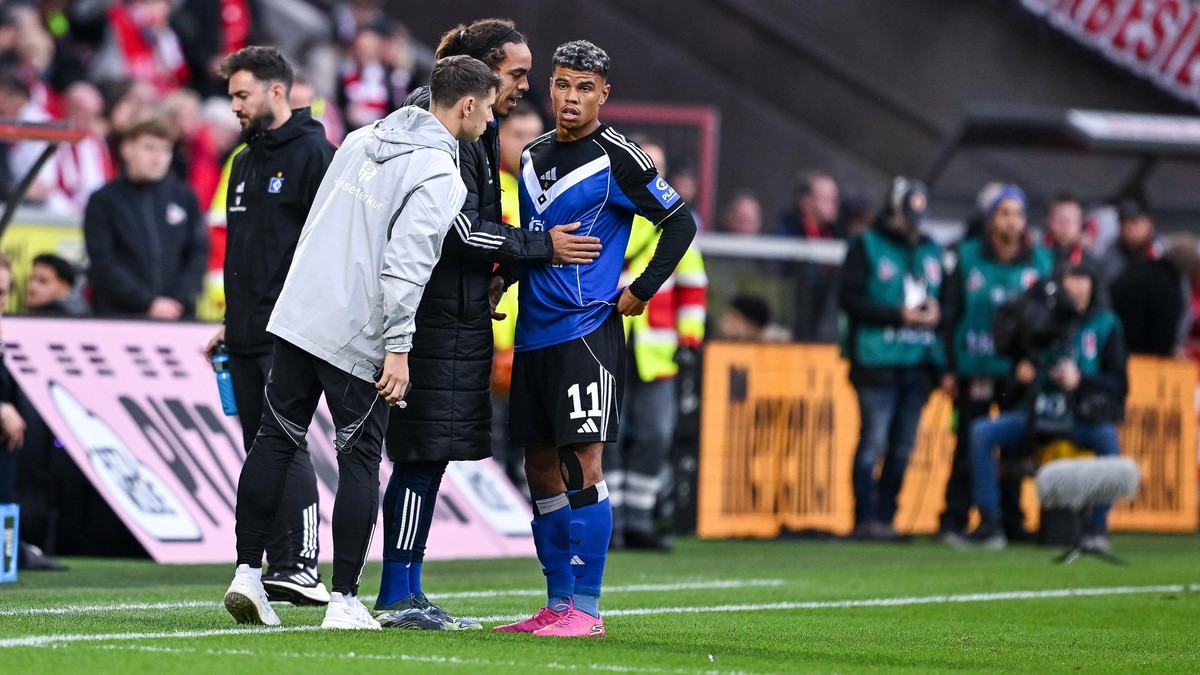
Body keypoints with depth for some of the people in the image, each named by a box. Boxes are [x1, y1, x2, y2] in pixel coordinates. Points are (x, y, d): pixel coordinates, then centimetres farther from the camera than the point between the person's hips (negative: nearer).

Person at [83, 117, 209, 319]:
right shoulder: (104, 200, 3)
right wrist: (148, 303, -11)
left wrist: (180, 301, -6)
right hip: (119, 316, -2)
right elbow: (104, 262, -4)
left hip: (178, 316, 2)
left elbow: (198, 253, 9)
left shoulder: (185, 197, 12)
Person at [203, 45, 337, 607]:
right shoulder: (245, 163, 20)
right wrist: (229, 323, 24)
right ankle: (276, 567, 8)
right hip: (247, 338, 9)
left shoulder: (314, 155, -7)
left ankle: (300, 566, -17)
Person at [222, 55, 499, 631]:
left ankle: (248, 572, 9)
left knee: (276, 439, 11)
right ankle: (344, 601, 2)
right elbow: (406, 263, -19)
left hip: (298, 315, 6)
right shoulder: (439, 177, -11)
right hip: (358, 335, -6)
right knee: (359, 458, 2)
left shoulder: (362, 139, 12)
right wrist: (399, 347, -19)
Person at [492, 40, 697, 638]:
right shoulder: (534, 156, 14)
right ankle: (557, 605, 15)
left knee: (581, 462, -11)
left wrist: (641, 291, -7)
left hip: (587, 332, -8)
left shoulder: (616, 159, -7)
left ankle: (585, 609, -9)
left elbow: (680, 223, -5)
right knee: (540, 467, 8)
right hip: (533, 334, 8)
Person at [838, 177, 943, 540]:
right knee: (873, 441, -7)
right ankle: (866, 518, -4)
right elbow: (849, 299, -7)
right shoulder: (867, 247, 1)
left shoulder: (930, 250, 17)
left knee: (903, 447, 5)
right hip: (878, 360, -5)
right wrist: (899, 315, -12)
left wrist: (935, 313, -2)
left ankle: (886, 516, 11)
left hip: (918, 361, 5)